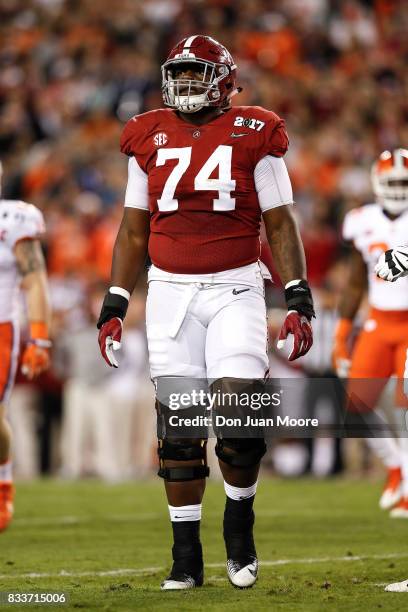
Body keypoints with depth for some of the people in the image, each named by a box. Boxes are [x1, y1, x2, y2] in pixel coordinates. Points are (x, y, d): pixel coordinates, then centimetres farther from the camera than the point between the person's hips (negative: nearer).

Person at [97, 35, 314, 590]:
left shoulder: (252, 135, 1)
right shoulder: (150, 138, 10)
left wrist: (299, 303, -5)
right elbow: (133, 232, 15)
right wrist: (113, 309, 10)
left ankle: (239, 524, 9)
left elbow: (280, 225, 3)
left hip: (235, 289, -3)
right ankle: (186, 559, 9)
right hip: (169, 290, 3)